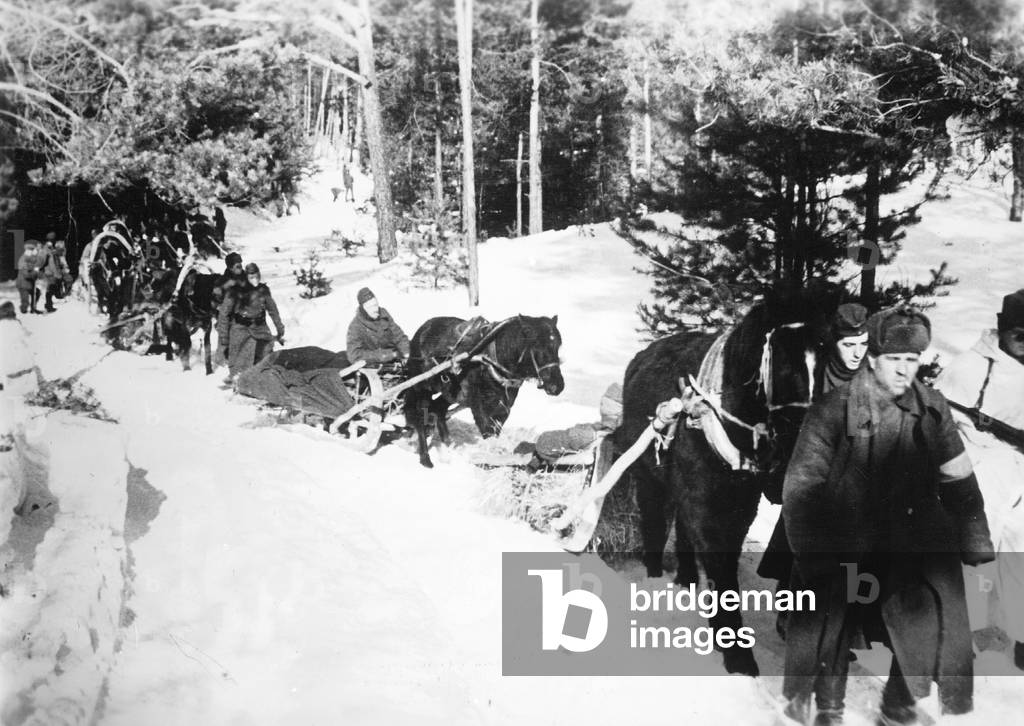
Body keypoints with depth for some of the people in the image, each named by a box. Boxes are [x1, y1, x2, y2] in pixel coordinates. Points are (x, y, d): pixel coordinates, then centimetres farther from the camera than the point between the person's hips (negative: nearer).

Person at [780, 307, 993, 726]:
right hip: (841, 549, -2)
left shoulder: (932, 409, -3)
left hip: (910, 549, 2)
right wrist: (813, 558, -14)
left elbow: (959, 482, 6)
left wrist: (977, 546, 6)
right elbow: (801, 485, -10)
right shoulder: (835, 409, -12)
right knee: (827, 623, 7)